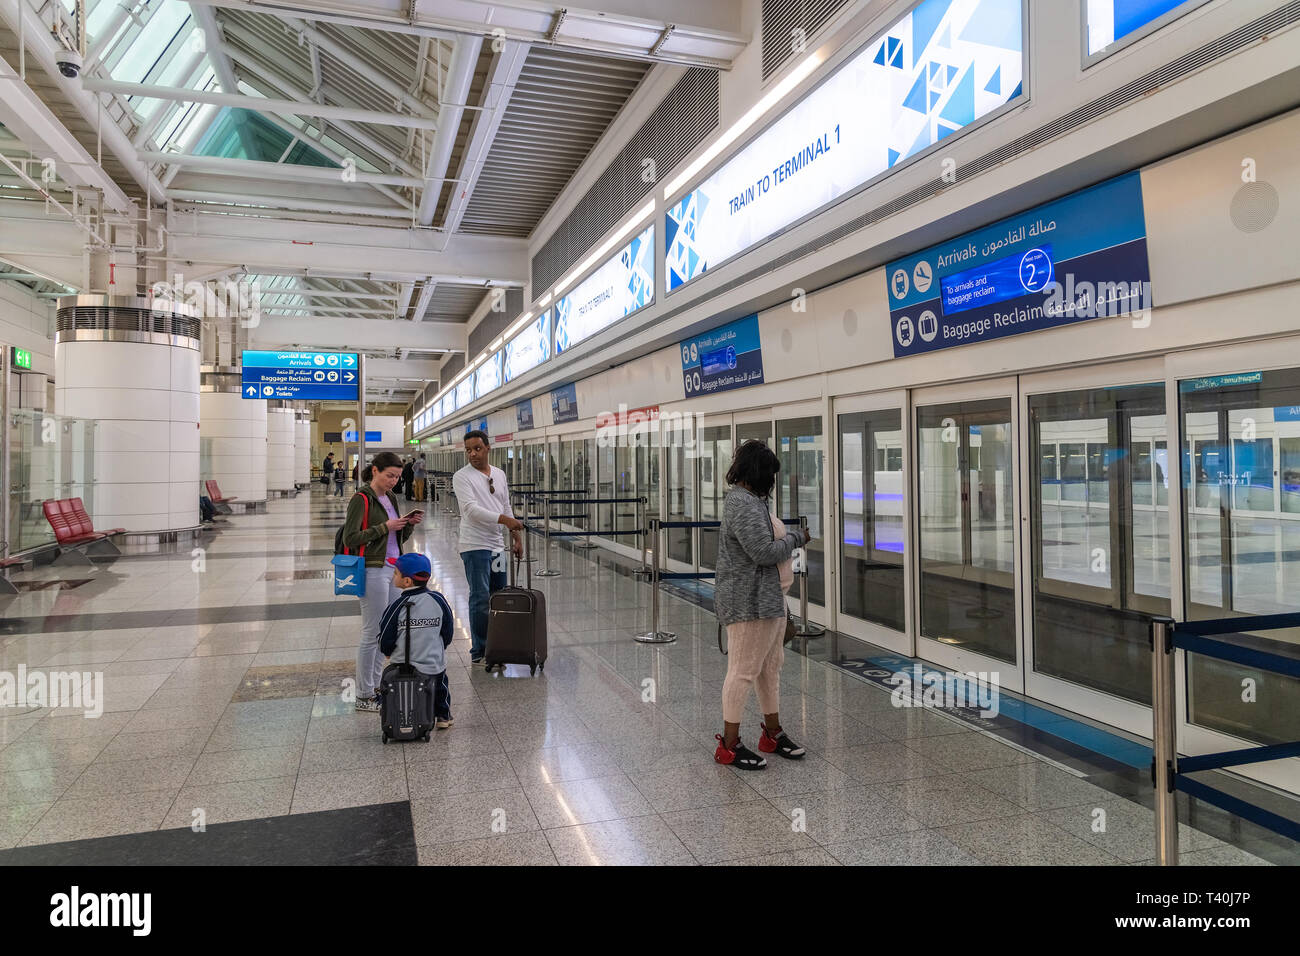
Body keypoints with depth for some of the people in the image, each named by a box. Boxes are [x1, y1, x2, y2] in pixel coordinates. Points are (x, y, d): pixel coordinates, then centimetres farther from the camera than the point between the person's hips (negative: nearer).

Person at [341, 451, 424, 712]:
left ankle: (374, 686, 23)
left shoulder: (391, 498, 14)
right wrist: (384, 527, -19)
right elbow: (350, 538, -17)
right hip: (373, 571, -8)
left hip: (393, 570, 8)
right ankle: (364, 696, 8)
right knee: (372, 634, -2)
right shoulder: (362, 499, -10)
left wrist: (410, 525, 0)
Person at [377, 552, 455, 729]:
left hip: (402, 666, -3)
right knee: (441, 681, 29)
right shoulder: (438, 600, -7)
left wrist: (387, 652, 13)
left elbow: (385, 639, -9)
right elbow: (448, 633, 2)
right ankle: (443, 716, 31)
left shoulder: (398, 605, -16)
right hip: (434, 665, 3)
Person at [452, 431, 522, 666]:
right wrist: (504, 519, -30)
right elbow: (471, 509, -21)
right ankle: (478, 652, 3)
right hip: (475, 546, -7)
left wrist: (516, 536, 16)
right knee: (481, 599, -6)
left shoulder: (499, 474, 12)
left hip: (496, 545, 7)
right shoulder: (462, 477, -9)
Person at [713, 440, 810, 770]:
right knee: (744, 670, -3)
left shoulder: (749, 500, 14)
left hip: (768, 599, 11)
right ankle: (729, 745, 8)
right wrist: (796, 539, -9)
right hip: (748, 603, -11)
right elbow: (764, 552, -23)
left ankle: (773, 733, 31)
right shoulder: (743, 505, -20)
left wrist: (788, 537, 9)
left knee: (770, 666, 18)